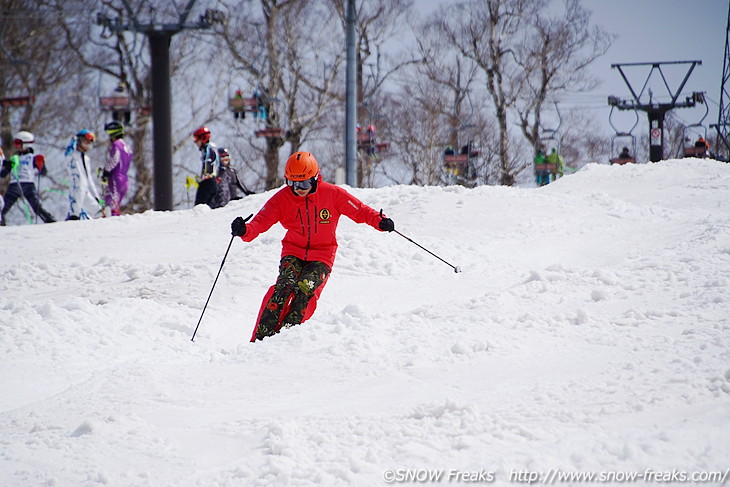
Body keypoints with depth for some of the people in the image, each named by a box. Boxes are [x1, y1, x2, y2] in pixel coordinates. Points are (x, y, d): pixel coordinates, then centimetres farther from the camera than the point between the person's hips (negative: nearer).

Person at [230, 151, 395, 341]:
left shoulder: (332, 194, -8)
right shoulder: (282, 198, -6)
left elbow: (359, 211, -4)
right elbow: (262, 220, -13)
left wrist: (380, 221, -21)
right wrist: (245, 230, -34)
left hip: (322, 256, -1)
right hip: (293, 252, 1)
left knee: (305, 290, -26)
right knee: (285, 287, -24)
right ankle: (261, 338, -25)